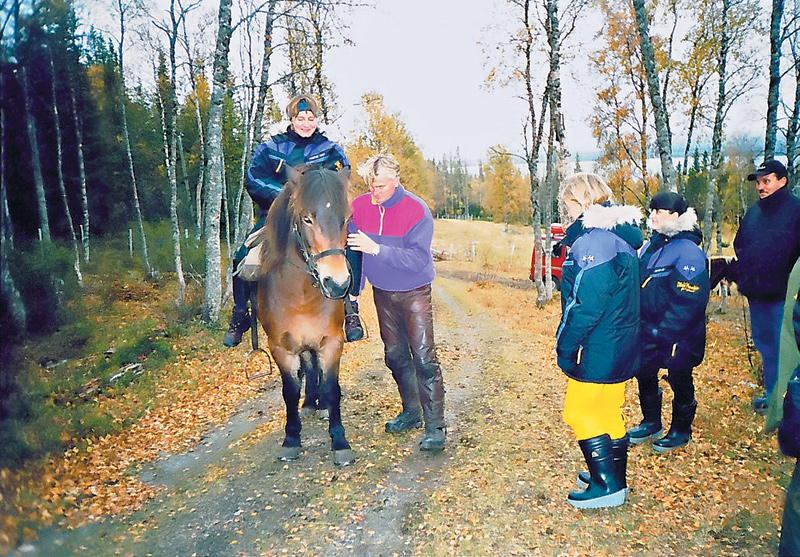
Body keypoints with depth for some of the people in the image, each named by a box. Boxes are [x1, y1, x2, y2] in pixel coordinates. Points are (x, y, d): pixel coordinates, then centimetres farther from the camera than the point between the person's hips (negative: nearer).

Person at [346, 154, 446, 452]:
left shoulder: (417, 210, -20)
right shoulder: (358, 206, -6)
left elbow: (418, 258, -28)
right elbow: (353, 251, 4)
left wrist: (376, 249, -36)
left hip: (414, 293, -5)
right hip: (382, 293, 5)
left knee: (424, 358, -9)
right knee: (395, 355, 15)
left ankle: (435, 427, -1)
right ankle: (411, 412, 32)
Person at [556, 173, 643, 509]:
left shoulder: (592, 240, -22)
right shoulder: (621, 235, 10)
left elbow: (586, 305, -25)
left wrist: (564, 346, -16)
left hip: (597, 351, -10)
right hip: (621, 346, 10)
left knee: (580, 413, 3)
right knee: (610, 412, 19)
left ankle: (607, 485, 11)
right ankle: (614, 477, 33)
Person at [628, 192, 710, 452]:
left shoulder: (688, 253, -19)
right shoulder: (650, 247, 6)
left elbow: (689, 301, -23)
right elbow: (637, 285, 15)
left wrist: (662, 332, -24)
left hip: (677, 337, -7)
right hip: (648, 333, 8)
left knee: (680, 381, 11)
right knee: (645, 375, 17)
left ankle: (681, 430, 30)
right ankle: (651, 422, 38)